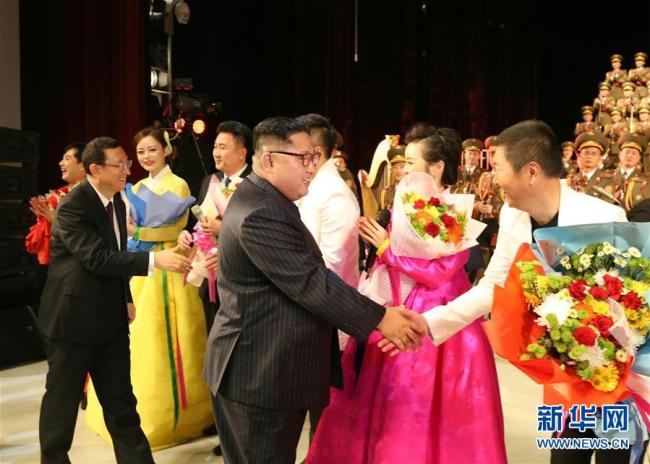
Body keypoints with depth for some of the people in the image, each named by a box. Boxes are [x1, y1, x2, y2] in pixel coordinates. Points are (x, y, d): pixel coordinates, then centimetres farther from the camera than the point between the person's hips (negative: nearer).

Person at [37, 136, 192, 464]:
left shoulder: (117, 202, 7)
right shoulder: (73, 206, -19)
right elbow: (97, 257, -29)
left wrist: (126, 298, 16)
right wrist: (155, 260, -34)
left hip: (111, 317, 7)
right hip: (74, 317, -7)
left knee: (121, 402, 12)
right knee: (62, 399, 11)